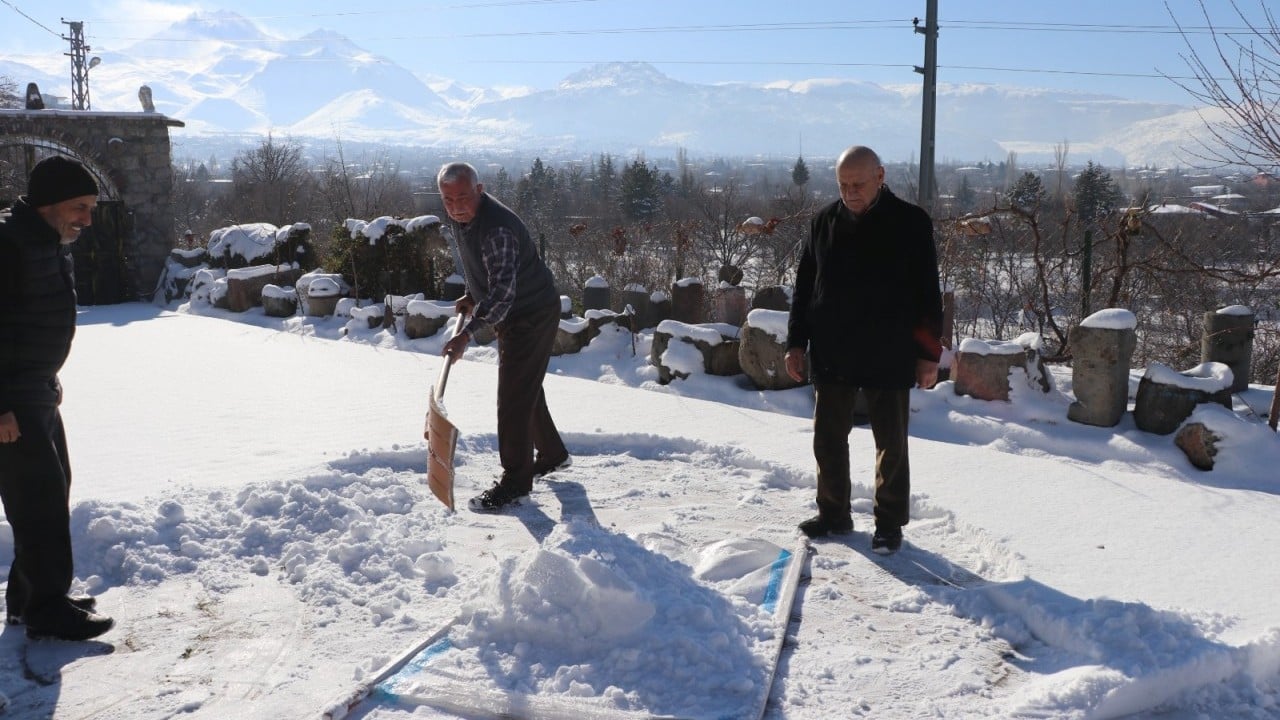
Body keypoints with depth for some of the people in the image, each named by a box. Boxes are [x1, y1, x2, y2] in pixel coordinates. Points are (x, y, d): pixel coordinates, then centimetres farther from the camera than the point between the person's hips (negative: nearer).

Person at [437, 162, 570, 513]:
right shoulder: (463, 217, -1)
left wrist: (468, 333, -47)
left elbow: (502, 291, -40)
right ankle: (552, 455, 38)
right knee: (525, 389, 21)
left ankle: (515, 481, 4)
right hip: (510, 314, 10)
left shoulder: (497, 228, -32)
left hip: (532, 315, -10)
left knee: (514, 396, -8)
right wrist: (472, 296, 12)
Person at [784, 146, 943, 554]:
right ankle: (833, 514, 26)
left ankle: (889, 524, 20)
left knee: (891, 445, 6)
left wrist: (929, 354, -4)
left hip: (888, 359, -3)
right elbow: (804, 288, 11)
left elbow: (928, 295, -2)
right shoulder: (824, 222, 5)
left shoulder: (911, 223, -5)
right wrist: (796, 343, 7)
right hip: (830, 356, 4)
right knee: (828, 440, 11)